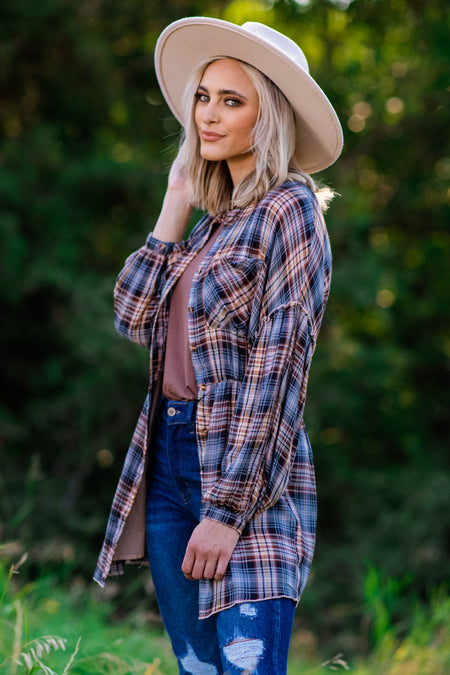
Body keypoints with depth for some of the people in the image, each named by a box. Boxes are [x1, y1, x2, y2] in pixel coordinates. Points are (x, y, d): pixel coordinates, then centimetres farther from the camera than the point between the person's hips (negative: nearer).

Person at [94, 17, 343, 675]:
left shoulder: (289, 209, -9)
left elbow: (276, 370, -15)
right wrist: (175, 208, 7)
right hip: (167, 457, 8)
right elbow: (136, 319, 9)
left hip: (245, 472, -8)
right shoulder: (216, 219, 15)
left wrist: (227, 510, -18)